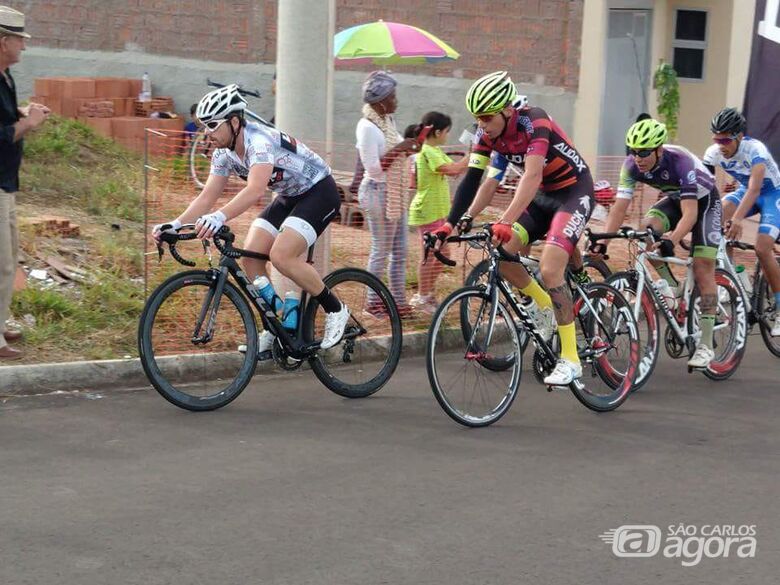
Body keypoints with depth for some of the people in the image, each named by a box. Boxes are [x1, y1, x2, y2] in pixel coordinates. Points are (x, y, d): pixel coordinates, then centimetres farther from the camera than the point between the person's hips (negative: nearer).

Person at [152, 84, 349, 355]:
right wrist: (175, 224, -19)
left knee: (281, 256, -24)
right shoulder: (224, 154, -4)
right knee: (250, 256, -7)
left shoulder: (260, 141, -31)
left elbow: (255, 190, -46)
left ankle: (335, 310, -6)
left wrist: (220, 217, -60)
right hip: (288, 197, 9)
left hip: (319, 191, -9)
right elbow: (207, 196, -4)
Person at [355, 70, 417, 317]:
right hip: (378, 193, -9)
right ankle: (374, 301, 9)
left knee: (399, 251, 11)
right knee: (382, 250, -2)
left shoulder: (387, 121, 10)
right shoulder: (367, 127, -17)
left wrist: (407, 148, 4)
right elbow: (373, 168, -20)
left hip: (395, 193, 9)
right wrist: (398, 149, -22)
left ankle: (398, 301, 17)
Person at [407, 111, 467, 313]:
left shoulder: (435, 151, 15)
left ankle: (429, 292, 25)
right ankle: (422, 296, 8)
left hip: (438, 210, 10)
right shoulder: (428, 152, -18)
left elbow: (455, 170, 10)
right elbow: (452, 169, -29)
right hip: (427, 211, -10)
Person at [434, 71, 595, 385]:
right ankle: (545, 307, 14)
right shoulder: (487, 133, -8)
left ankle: (570, 360, -15)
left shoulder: (533, 121, -28)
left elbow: (532, 175, -39)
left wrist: (506, 221, -50)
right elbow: (473, 180, -9)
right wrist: (452, 223, -21)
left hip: (574, 192, -7)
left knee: (549, 268, -22)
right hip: (542, 196, 7)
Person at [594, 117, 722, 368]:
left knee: (702, 269, -12)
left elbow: (690, 212, -41)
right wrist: (602, 241, -35)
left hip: (703, 200, -5)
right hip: (674, 199, 5)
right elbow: (619, 207, -24)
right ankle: (669, 284, -6)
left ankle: (706, 344, -8)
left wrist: (671, 241, -55)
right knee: (648, 227, -28)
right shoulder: (632, 165, -23)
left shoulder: (680, 161, -37)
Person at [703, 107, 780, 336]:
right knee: (719, 211, -26)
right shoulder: (714, 153, -17)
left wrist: (738, 219, -60)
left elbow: (754, 189, -46)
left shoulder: (755, 149, -33)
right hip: (745, 191, 5)